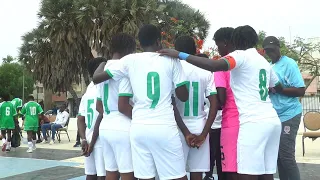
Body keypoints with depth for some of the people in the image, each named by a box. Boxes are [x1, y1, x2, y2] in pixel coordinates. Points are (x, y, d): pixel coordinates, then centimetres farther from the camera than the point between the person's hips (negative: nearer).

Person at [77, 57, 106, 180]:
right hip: (100, 141, -8)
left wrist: (84, 139, 2)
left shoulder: (86, 93, 15)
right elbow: (102, 116, -14)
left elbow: (81, 119, 10)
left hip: (88, 140, 8)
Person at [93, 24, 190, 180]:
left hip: (139, 128, 3)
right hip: (164, 128, -2)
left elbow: (96, 78, 9)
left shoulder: (129, 60, 5)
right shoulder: (171, 60, 2)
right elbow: (183, 96, 2)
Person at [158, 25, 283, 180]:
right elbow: (279, 87, 36)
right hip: (273, 120, 9)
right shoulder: (264, 61, 21)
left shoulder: (241, 55, -2)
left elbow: (214, 66, -22)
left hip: (253, 122, -8)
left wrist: (180, 55, -18)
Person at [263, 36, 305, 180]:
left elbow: (301, 91, -15)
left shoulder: (289, 64, -8)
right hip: (274, 116, 7)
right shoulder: (268, 66, 14)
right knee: (278, 156, 11)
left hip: (288, 115, -7)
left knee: (286, 156, -7)